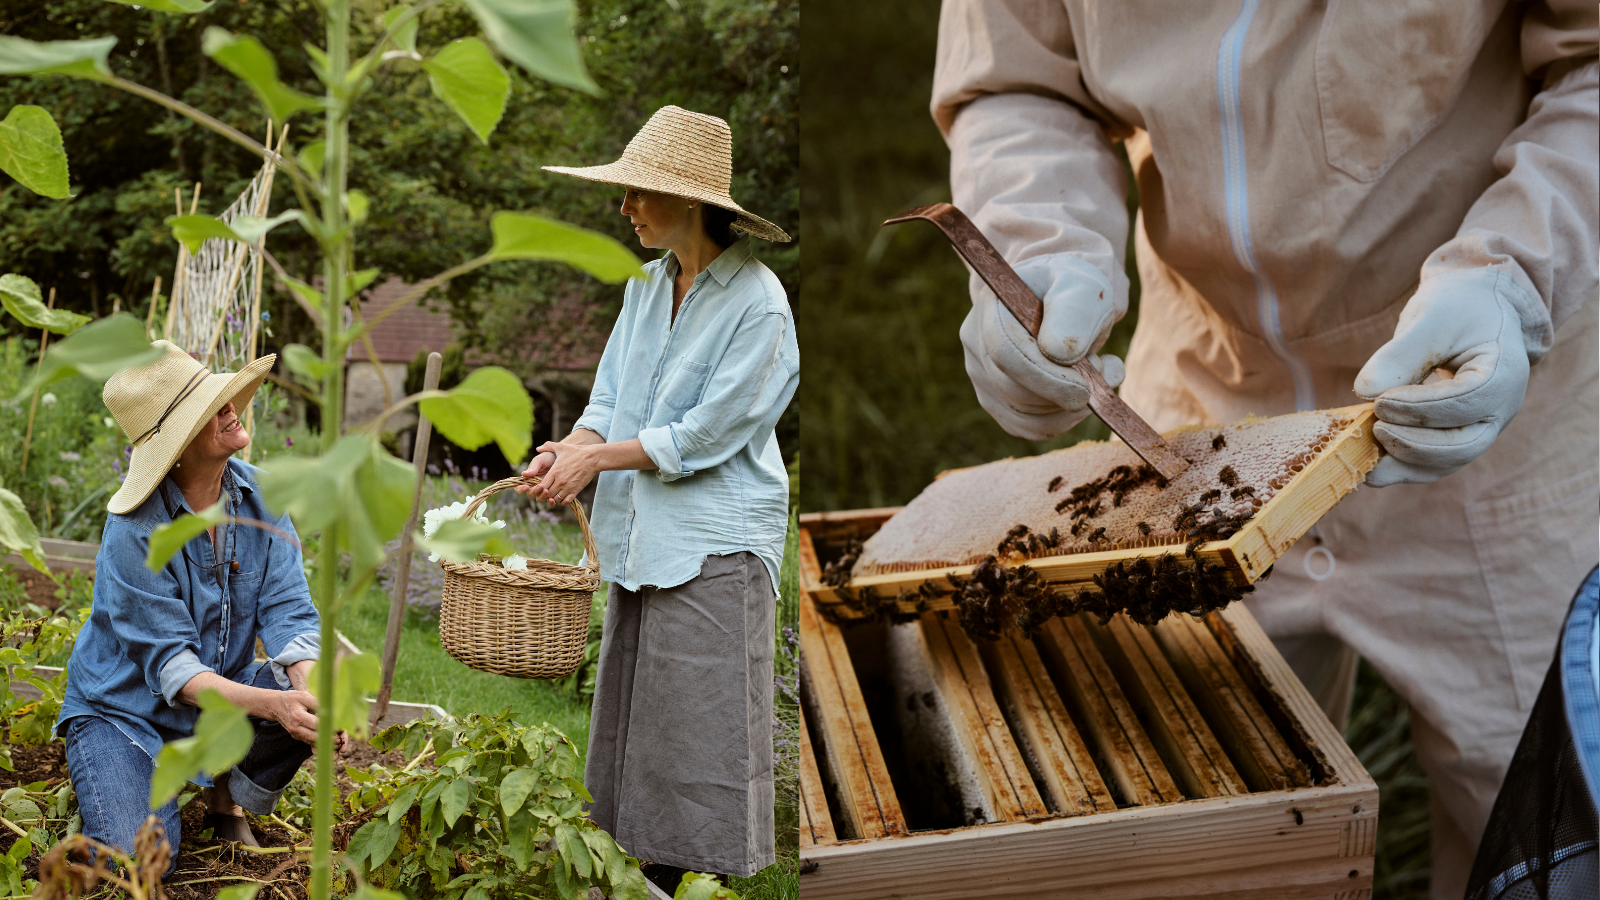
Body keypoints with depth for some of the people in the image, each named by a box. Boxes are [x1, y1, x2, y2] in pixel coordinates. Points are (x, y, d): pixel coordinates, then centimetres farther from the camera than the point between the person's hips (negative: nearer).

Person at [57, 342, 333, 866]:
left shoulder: (260, 495, -8)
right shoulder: (135, 530, -24)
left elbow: (286, 610, -12)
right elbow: (170, 663, -26)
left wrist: (310, 685, -34)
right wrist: (273, 704, -41)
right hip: (125, 708, -4)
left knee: (315, 698, -25)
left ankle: (226, 796, 4)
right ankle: (107, 784, 12)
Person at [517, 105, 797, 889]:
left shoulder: (757, 304, -14)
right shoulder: (647, 288, 10)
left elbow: (706, 434, -16)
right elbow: (611, 397, 11)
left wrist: (598, 459, -13)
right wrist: (572, 446, -9)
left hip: (714, 548, -8)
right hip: (641, 535, 8)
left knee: (703, 721, -4)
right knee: (636, 713, 12)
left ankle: (713, 875, 4)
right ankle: (653, 875, 21)